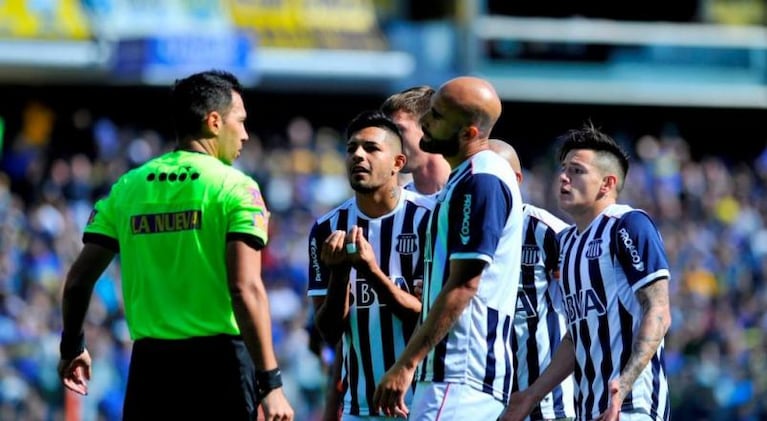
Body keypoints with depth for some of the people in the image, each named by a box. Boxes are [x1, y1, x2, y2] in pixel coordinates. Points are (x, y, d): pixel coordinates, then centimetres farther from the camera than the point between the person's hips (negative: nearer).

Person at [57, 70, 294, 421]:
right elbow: (245, 289, -15)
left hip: (149, 364, 4)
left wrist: (72, 348, 27)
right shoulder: (234, 188, -5)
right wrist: (270, 381, -14)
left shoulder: (127, 188, 9)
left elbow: (78, 280, 10)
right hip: (217, 360, -4)